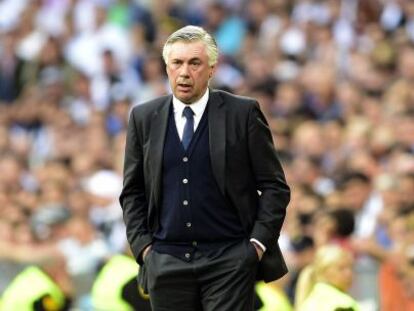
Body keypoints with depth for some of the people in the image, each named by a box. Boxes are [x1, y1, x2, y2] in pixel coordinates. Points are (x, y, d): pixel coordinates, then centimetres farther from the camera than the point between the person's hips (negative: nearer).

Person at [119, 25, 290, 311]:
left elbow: (274, 186, 2)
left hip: (229, 262, -3)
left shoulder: (243, 113, 0)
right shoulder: (144, 118, 8)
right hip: (167, 263, 3)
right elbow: (133, 191, 13)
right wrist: (142, 244, 2)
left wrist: (259, 242, -6)